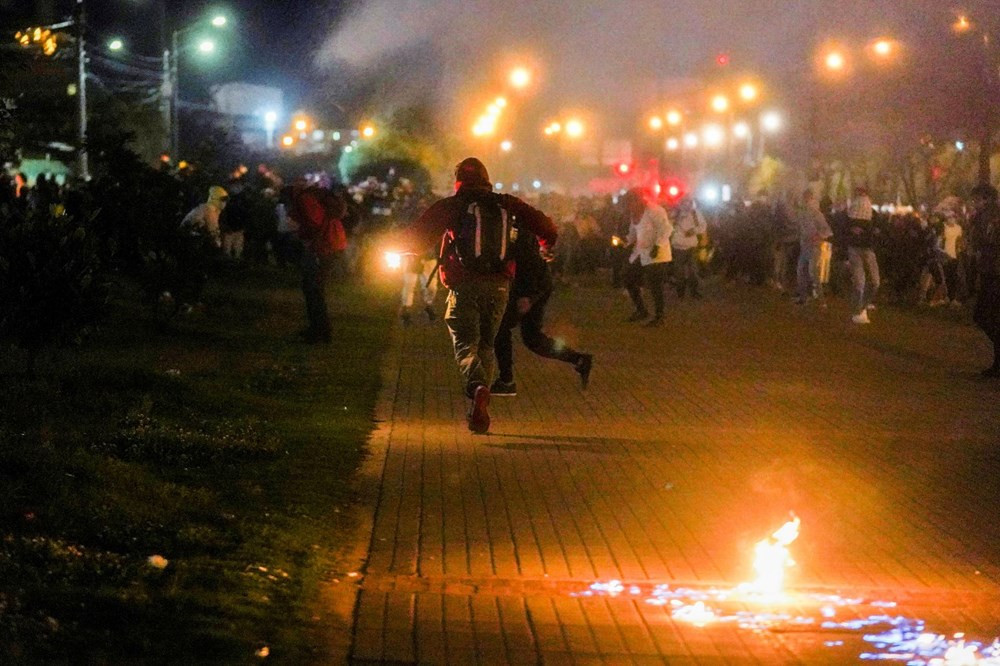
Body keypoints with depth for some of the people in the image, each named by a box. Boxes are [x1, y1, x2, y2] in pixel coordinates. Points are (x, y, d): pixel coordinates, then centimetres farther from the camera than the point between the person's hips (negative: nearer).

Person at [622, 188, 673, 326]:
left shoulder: (654, 211, -18)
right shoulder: (634, 214, 9)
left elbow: (666, 229, -21)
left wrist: (657, 246, -26)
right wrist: (627, 241, 2)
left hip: (655, 254, -9)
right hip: (640, 252, 9)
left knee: (654, 286, -6)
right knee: (630, 280, 12)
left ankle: (659, 317, 6)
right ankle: (641, 311, 25)